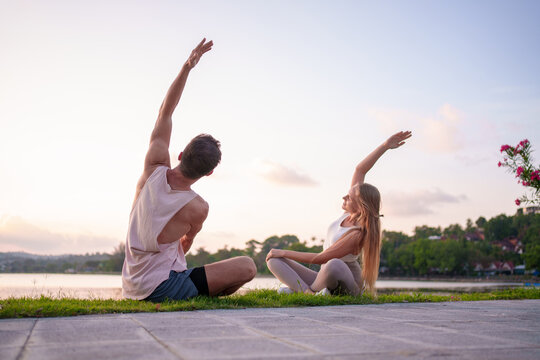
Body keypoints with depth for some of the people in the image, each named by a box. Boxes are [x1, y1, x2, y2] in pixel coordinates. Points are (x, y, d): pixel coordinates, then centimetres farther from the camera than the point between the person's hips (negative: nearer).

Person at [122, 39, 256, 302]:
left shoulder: (155, 166, -10)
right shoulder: (198, 208, -21)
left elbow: (165, 112, 1)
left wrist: (187, 67, -2)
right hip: (160, 289, -7)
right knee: (247, 267, -12)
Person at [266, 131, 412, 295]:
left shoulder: (357, 234, -25)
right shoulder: (350, 214, -4)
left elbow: (320, 258, -22)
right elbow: (360, 169, -1)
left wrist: (284, 252, -15)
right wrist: (385, 145, -6)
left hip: (346, 285, -8)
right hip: (325, 278, 9)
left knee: (334, 265, -46)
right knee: (273, 260, -10)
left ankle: (307, 289, -20)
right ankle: (308, 293, -30)